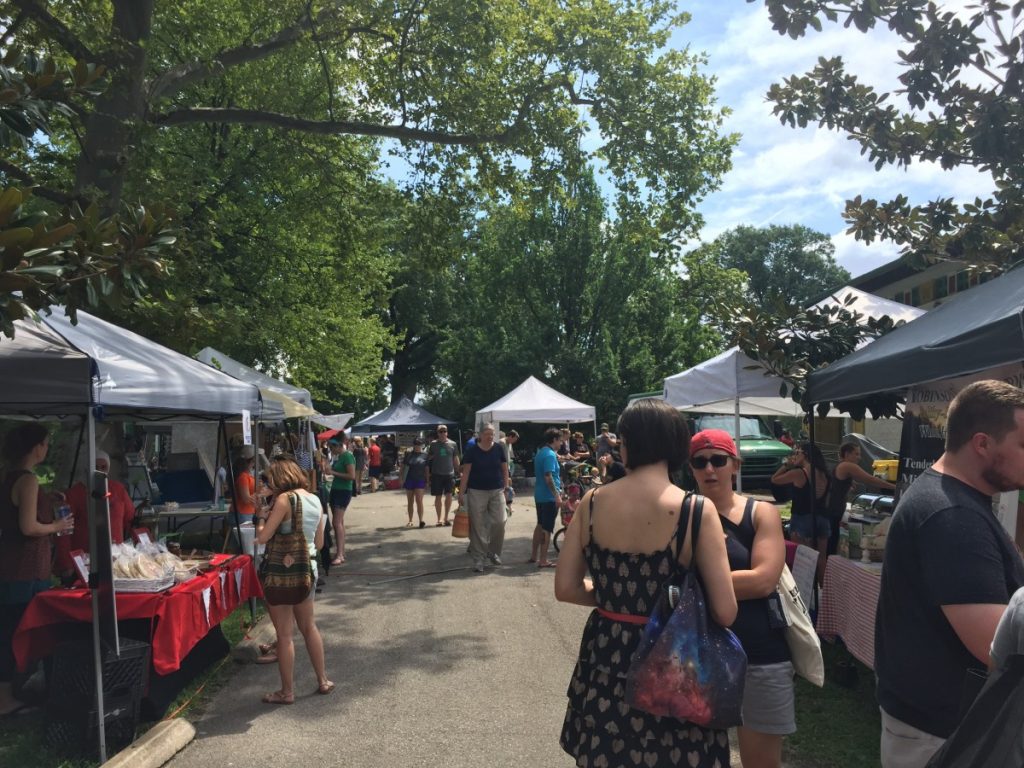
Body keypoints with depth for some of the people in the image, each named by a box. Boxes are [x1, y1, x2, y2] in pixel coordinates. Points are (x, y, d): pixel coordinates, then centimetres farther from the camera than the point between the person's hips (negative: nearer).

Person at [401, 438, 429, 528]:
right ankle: (410, 521, 20)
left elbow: (426, 469, 3)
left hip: (420, 480, -2)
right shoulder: (408, 454, 4)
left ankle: (421, 521, -7)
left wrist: (427, 482, 1)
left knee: (419, 501, -10)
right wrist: (402, 479, 2)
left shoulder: (425, 455, 1)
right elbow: (403, 467, 8)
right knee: (410, 502, 10)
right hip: (409, 480, 2)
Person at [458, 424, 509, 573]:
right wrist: (461, 493, -8)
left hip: (497, 491, 2)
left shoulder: (498, 449, 2)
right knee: (478, 526, 0)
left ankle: (494, 552, 19)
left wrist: (506, 487, 5)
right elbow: (465, 473, -4)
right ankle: (478, 559, 9)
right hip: (477, 492, -2)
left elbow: (505, 469, 10)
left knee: (499, 522, -4)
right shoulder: (472, 451, -4)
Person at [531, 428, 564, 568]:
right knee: (547, 529, -2)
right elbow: (548, 477, -25)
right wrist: (557, 495, -24)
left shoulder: (540, 452, 11)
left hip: (539, 495, 9)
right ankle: (543, 560, 3)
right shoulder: (550, 455, -18)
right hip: (549, 497, -9)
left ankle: (533, 556, 27)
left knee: (540, 525, 19)